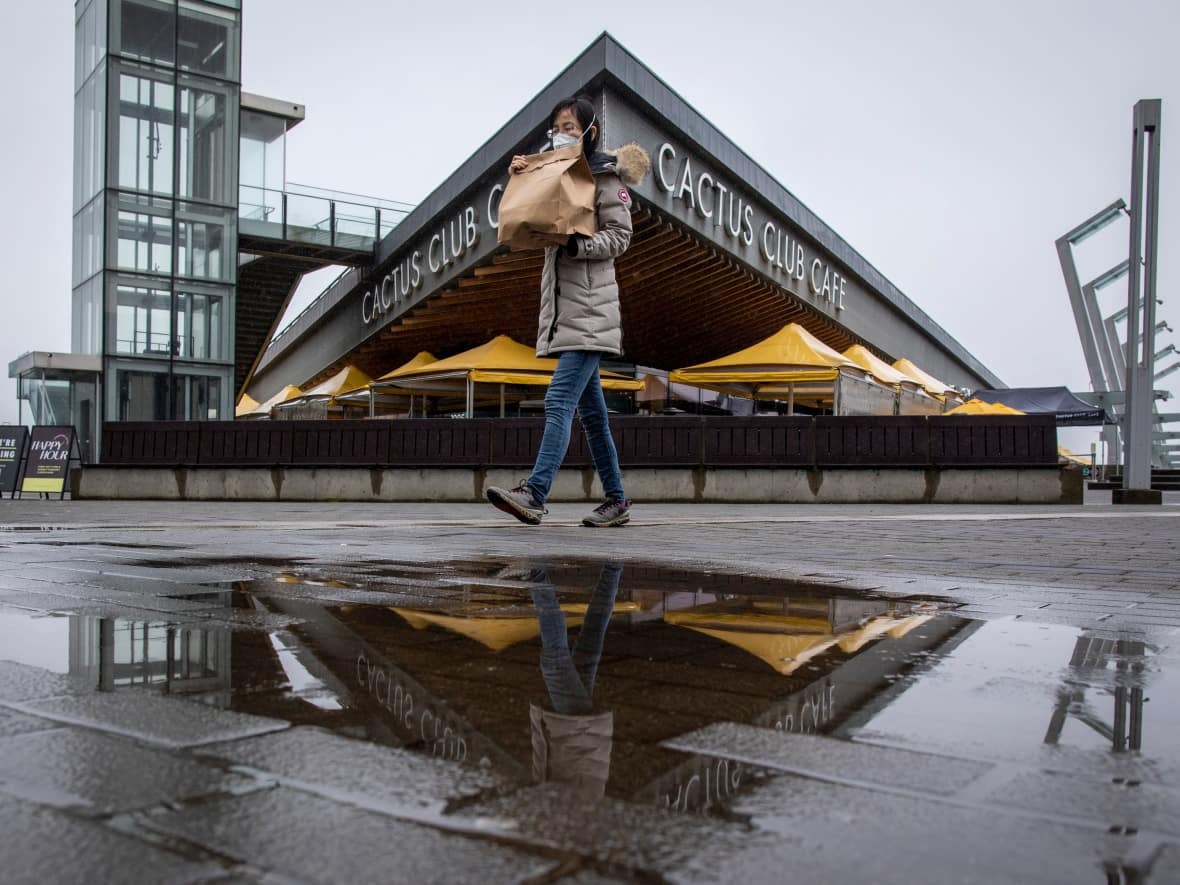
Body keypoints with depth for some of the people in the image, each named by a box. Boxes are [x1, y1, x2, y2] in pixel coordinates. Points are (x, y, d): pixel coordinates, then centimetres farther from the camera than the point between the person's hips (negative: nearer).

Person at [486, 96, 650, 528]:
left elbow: (618, 237, -8)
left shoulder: (605, 176, -1)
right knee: (590, 408, 10)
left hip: (590, 309, -8)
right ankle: (616, 499, 17)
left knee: (559, 400, -20)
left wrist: (569, 243, -21)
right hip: (561, 308, 8)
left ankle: (533, 494, -28)